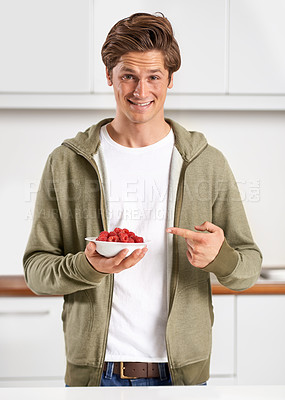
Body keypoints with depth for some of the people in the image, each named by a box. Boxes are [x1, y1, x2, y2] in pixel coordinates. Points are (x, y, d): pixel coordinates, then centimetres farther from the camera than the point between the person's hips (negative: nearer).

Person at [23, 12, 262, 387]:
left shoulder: (208, 163, -1)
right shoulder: (65, 163, -2)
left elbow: (249, 267, 1)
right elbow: (36, 269, -1)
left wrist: (220, 257, -21)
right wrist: (88, 268, -21)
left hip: (182, 370, 1)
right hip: (94, 370, 0)